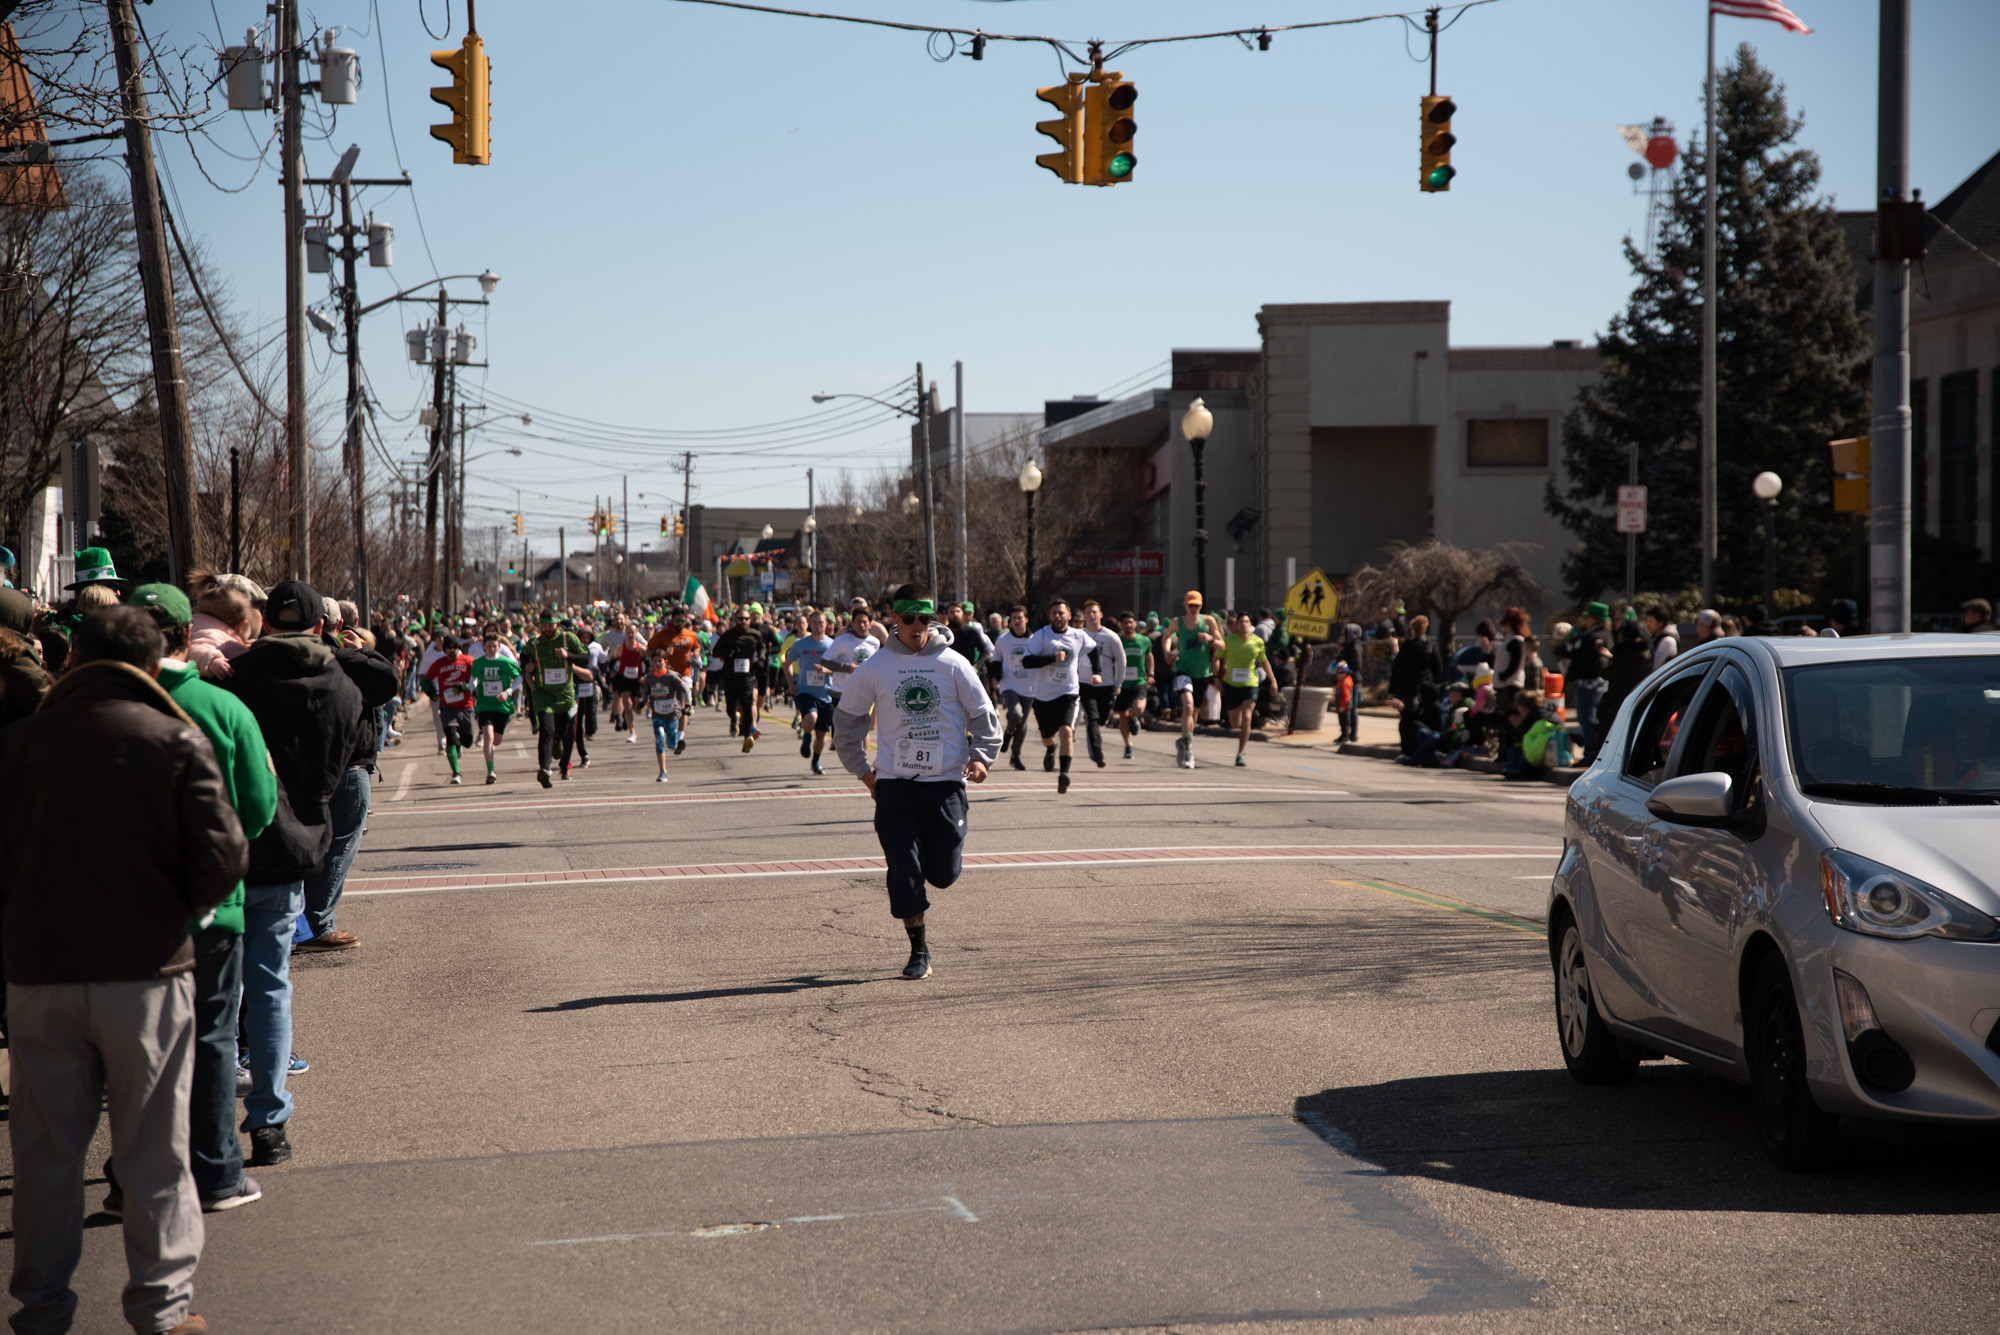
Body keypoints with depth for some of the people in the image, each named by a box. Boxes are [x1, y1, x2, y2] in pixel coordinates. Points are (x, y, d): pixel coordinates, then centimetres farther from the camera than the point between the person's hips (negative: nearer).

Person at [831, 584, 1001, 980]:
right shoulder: (874, 669, 1)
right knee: (904, 871, -6)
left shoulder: (953, 665, 0)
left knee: (944, 873, 0)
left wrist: (981, 756, -8)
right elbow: (846, 716, 12)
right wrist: (861, 769, 8)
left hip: (946, 781, 0)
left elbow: (984, 714, 8)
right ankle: (919, 950, 6)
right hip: (895, 782, 0)